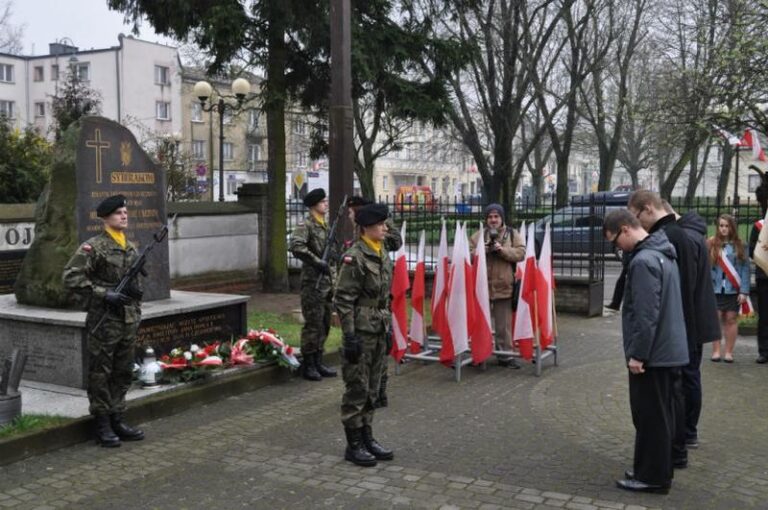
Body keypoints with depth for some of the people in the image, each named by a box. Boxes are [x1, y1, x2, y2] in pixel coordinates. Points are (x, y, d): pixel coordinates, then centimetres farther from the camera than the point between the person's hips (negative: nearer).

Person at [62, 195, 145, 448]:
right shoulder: (93, 247, -9)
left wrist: (136, 290, 5)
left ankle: (117, 419, 22)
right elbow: (71, 277, -15)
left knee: (123, 373, 12)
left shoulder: (131, 247, 13)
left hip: (129, 321, 7)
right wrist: (103, 294, -19)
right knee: (101, 373, 1)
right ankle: (102, 425, 9)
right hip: (104, 320, -7)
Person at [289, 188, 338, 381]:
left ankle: (318, 362, 22)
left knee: (325, 324, 13)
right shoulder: (306, 225, -11)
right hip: (313, 283, -8)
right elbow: (295, 246, -27)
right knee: (313, 324, -4)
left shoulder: (325, 225, 15)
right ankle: (308, 365, 5)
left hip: (327, 282, 8)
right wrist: (316, 261, -25)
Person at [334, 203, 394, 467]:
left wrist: (388, 328, 16)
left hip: (378, 332, 8)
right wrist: (349, 336, -19)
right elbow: (343, 300, -16)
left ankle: (367, 438, 25)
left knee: (372, 389, 14)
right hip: (360, 332, -8)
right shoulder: (354, 257, -14)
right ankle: (353, 445, 10)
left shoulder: (383, 255, 11)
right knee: (357, 389, 1)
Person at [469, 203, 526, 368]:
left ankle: (504, 355, 10)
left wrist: (502, 250, -16)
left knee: (504, 324, 2)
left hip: (503, 285, -1)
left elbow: (520, 253, -5)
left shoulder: (513, 234, 6)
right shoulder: (478, 235, 10)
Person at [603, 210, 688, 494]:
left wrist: (637, 353, -18)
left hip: (652, 353, -10)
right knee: (660, 414, 16)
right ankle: (657, 470, 26)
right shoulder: (662, 254, 12)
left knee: (650, 416, 0)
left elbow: (646, 315, -24)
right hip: (667, 349, 10)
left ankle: (652, 476, 9)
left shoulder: (643, 261, -20)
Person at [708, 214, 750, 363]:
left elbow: (745, 268, 0)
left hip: (733, 290, 1)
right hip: (715, 289, -1)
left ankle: (729, 352, 13)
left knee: (731, 319, 6)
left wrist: (744, 291, -6)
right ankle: (716, 351, 11)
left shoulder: (739, 245, 2)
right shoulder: (711, 243, -2)